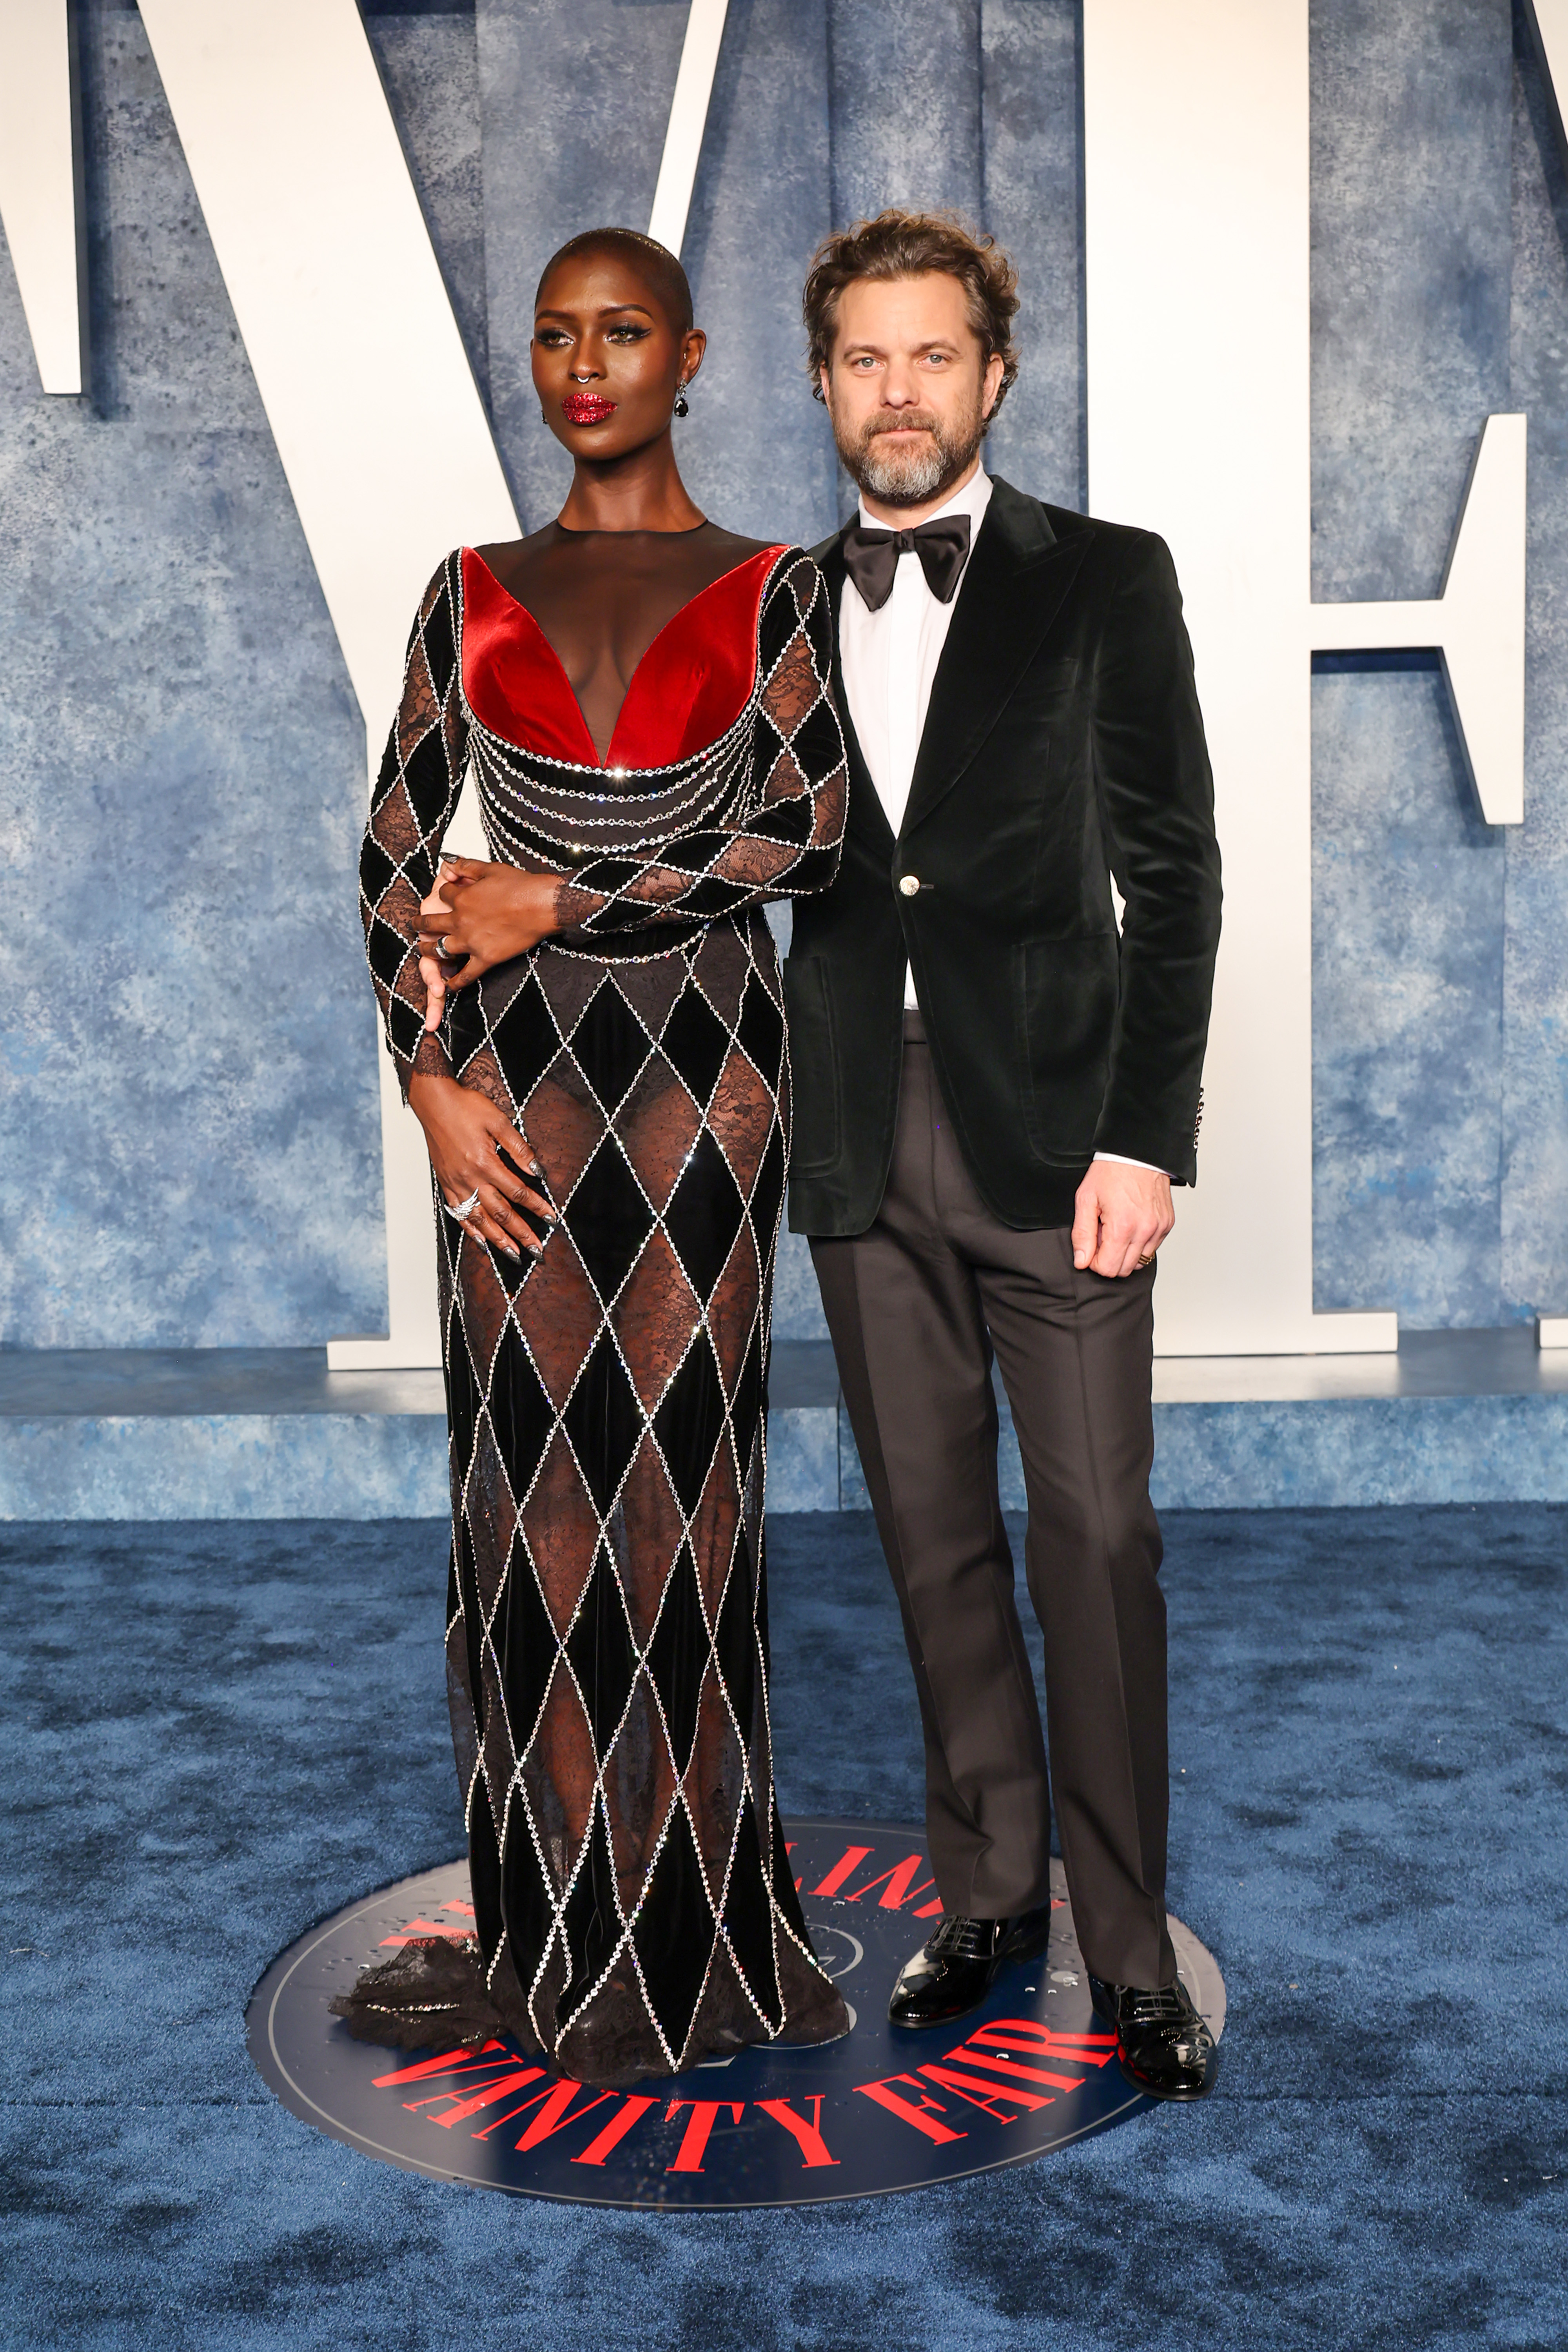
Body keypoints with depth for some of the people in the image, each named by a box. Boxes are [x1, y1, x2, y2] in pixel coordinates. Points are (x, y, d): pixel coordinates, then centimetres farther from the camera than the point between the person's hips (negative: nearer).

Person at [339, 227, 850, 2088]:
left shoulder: (769, 589, 5)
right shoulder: (477, 592, 11)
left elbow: (811, 831, -8)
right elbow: (394, 852, 6)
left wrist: (562, 901, -11)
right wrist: (431, 1076, -7)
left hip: (698, 1067, -2)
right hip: (516, 1075, 2)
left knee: (673, 1481, 1)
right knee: (529, 1481, 3)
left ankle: (676, 1933, 16)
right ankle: (545, 1932, 16)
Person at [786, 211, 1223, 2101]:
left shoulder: (1104, 581, 3)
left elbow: (1172, 868, -2)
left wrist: (1148, 1136, -10)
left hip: (1050, 1126, -3)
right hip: (860, 1145, 3)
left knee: (1097, 1535, -2)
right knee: (934, 1535, 10)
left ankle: (1128, 1944, 10)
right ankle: (990, 1886, 24)